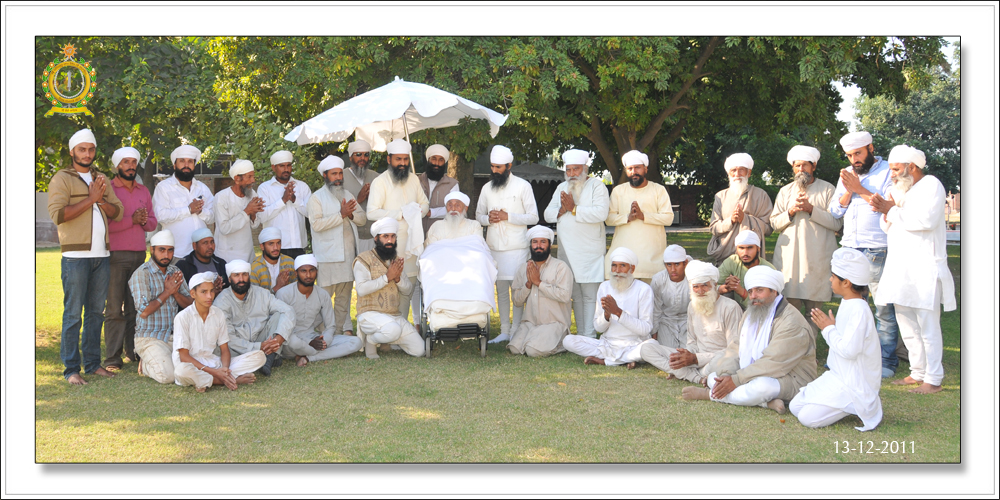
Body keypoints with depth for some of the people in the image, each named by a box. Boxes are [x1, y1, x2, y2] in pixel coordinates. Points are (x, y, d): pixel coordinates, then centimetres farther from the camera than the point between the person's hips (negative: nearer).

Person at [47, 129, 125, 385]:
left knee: (96, 311, 9)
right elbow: (57, 214, -13)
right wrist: (90, 199, -13)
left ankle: (93, 363, 17)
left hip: (101, 255, 6)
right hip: (76, 256, -6)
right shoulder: (61, 179, 0)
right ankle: (71, 369, -1)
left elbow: (118, 212, 12)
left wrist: (101, 199, -6)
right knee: (73, 313, -5)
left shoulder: (101, 180, 18)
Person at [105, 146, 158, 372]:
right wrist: (132, 220, -14)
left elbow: (153, 222, 16)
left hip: (139, 255, 5)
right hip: (116, 254, -5)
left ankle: (133, 350, 13)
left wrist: (144, 220, -5)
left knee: (136, 306, 6)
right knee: (115, 307, -4)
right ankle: (113, 357, -1)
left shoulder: (143, 191, 16)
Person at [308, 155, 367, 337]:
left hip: (348, 253, 6)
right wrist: (341, 215, -17)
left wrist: (351, 214, -9)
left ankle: (342, 329, 16)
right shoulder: (316, 198, -1)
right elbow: (316, 224, -15)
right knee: (325, 294, -6)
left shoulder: (348, 195, 18)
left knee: (344, 294, 9)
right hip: (327, 254, -6)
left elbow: (363, 218, 13)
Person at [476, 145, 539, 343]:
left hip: (516, 248, -4)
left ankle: (516, 332, 2)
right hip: (494, 247, 4)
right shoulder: (487, 188, 11)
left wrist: (508, 216, -16)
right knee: (501, 289, 8)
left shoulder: (523, 186, -2)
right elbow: (478, 215, 17)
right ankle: (504, 332, 14)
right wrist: (488, 219, -7)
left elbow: (533, 217, -5)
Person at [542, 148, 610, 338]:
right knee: (575, 294, 8)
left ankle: (589, 335, -5)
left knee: (590, 295, -7)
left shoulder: (596, 185, -1)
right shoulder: (561, 188, 17)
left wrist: (574, 209, -13)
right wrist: (562, 210, -8)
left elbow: (601, 213, -16)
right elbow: (548, 214, 12)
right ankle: (580, 334, 13)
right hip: (567, 250, 6)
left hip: (590, 250, -5)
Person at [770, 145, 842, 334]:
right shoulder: (785, 191, 17)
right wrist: (791, 211, -6)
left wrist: (811, 209, -12)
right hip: (789, 258, 2)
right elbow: (774, 223, 11)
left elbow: (837, 223, -4)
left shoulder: (827, 189, 6)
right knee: (789, 306, -3)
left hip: (817, 258, -2)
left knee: (814, 308, -2)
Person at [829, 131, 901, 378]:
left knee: (884, 308, -4)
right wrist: (848, 191, -5)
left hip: (878, 252, -6)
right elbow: (835, 211, 13)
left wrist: (859, 189, -11)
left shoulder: (889, 171, -3)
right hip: (850, 249, 6)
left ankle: (886, 361, 3)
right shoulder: (847, 175, 16)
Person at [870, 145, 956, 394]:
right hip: (900, 268, 8)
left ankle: (933, 379, -3)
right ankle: (918, 372, 19)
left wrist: (892, 211, -11)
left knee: (928, 326, -7)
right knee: (907, 326, 11)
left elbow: (926, 219, -21)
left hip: (924, 269, -8)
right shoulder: (899, 189, 19)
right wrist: (885, 211, -1)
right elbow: (888, 229, 19)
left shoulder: (931, 185, -5)